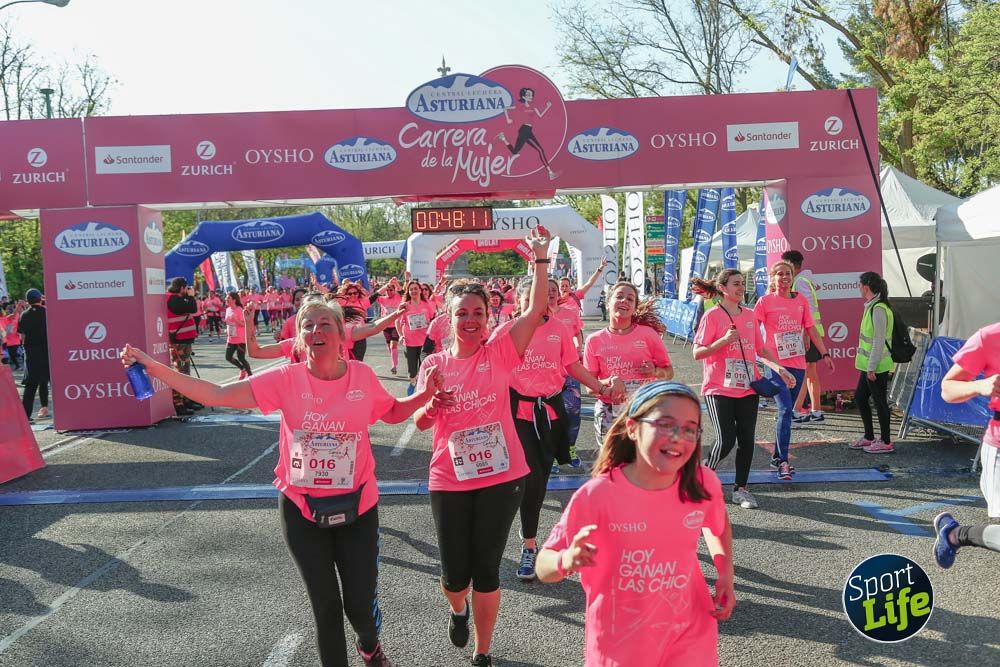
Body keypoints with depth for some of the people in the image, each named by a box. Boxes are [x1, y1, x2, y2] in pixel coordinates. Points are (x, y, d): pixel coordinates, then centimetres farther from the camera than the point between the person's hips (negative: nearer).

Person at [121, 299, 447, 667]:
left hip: (357, 507, 1)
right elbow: (218, 394, -16)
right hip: (301, 509, 0)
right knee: (325, 604, 9)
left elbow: (392, 412, 12)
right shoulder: (286, 380, -11)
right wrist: (154, 368, -24)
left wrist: (424, 394, -7)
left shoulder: (363, 377, -7)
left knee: (360, 605, 7)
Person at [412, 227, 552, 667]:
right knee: (455, 573, 8)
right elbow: (420, 422, 7)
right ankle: (458, 610, 47)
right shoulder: (434, 364, 2)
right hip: (450, 481, 2)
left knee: (486, 570, 7)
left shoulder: (499, 353, -5)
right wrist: (430, 404, -15)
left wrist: (540, 259, -19)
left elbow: (535, 310, -16)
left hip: (501, 477, -1)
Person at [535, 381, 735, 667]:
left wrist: (726, 575, -2)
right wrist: (566, 561, -36)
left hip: (691, 636, 3)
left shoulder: (703, 484, -12)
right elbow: (544, 567, -14)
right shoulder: (598, 495, -23)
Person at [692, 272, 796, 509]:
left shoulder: (749, 315, 11)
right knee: (726, 440, -10)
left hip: (748, 388, 5)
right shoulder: (712, 315, -6)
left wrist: (779, 368, 6)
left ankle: (740, 489, 17)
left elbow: (761, 349, 19)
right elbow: (697, 353, -9)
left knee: (747, 440, 4)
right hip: (719, 389, -5)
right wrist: (724, 340, -21)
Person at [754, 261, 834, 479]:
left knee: (787, 411, 10)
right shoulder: (765, 301, -2)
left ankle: (777, 457, 22)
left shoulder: (801, 300, 11)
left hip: (797, 363, 5)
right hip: (775, 363, -5)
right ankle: (782, 461, -11)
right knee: (785, 409, -15)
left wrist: (825, 354, 16)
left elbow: (810, 329, 17)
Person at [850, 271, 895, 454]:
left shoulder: (878, 309, -18)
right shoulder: (872, 307, 12)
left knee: (879, 402, 1)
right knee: (859, 398, 16)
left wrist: (871, 367, -19)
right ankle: (869, 437, 28)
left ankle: (885, 442, 12)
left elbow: (879, 341, -20)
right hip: (869, 365, 10)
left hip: (877, 367, -10)